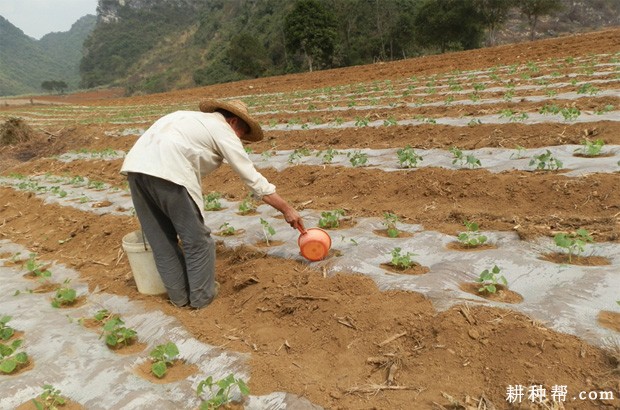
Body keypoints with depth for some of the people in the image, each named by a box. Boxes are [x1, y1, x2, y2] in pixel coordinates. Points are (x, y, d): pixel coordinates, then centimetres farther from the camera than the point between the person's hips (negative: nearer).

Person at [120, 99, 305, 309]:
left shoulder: (192, 118, 32)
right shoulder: (223, 130, 11)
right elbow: (254, 179, 9)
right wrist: (287, 209, 16)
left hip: (135, 165, 8)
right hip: (168, 172, -8)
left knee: (161, 239, 18)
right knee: (196, 239, 10)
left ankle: (179, 295, 31)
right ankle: (202, 295, 24)